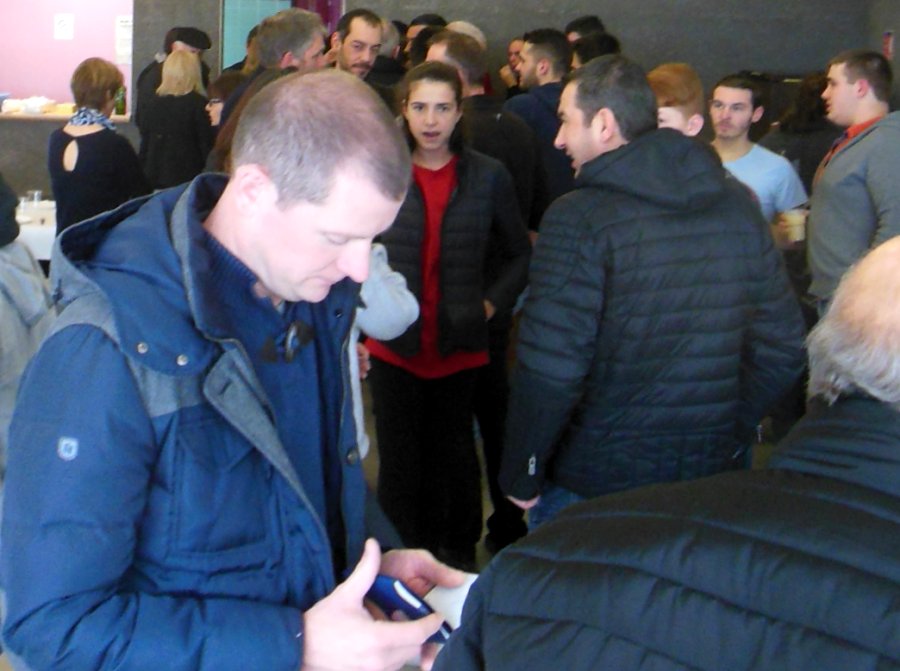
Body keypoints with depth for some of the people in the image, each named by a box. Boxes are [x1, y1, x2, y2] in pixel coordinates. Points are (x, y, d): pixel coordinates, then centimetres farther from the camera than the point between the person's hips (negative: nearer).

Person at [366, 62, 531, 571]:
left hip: (461, 345, 1)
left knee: (454, 458, 13)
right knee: (400, 462, 6)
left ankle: (459, 558, 29)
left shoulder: (488, 177, 0)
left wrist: (491, 303, -1)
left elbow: (518, 253, 10)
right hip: (394, 343, -1)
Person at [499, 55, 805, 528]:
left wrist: (520, 476, -8)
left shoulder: (578, 218, -16)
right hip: (715, 479, 5)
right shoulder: (738, 205, 1)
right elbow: (781, 347, 4)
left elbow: (550, 370, -21)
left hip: (591, 488, -5)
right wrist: (729, 435, 14)